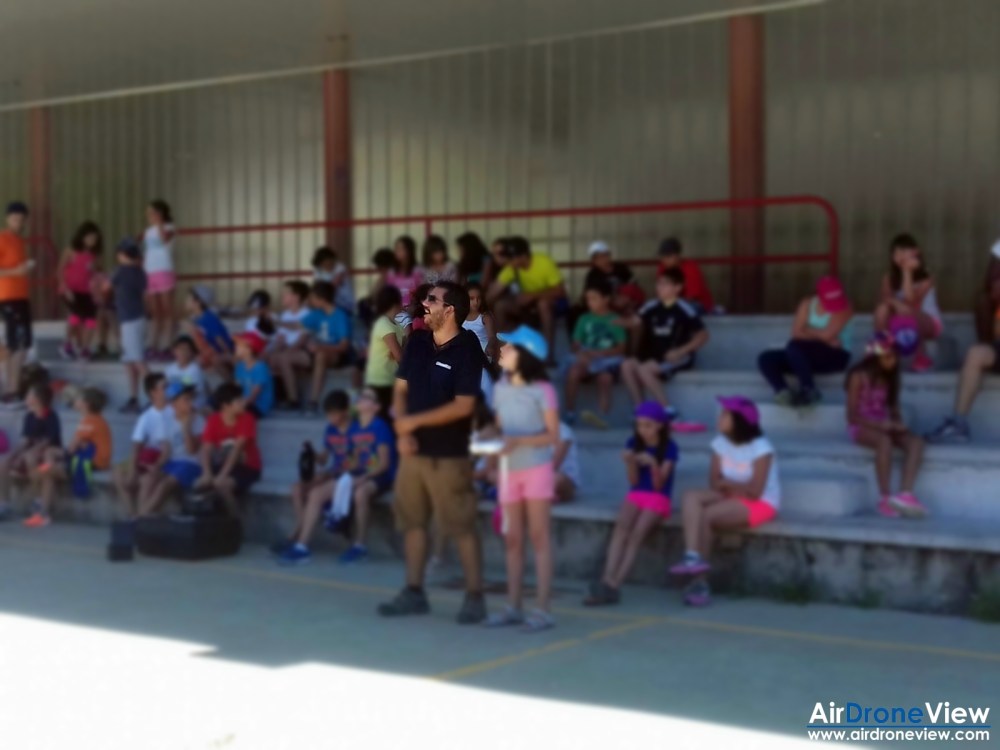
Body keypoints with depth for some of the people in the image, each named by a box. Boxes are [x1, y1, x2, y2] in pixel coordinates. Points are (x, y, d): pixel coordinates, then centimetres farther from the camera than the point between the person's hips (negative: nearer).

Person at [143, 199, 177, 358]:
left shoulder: (168, 228, -2)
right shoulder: (148, 231, 17)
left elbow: (164, 238, -25)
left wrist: (158, 222, -20)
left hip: (164, 273, -7)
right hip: (150, 274, 7)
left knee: (167, 312, -5)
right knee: (155, 313, 7)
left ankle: (167, 347, -7)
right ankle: (152, 347, 7)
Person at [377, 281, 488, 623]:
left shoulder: (467, 349, -12)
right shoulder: (417, 341, 6)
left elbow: (463, 406, -16)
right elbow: (400, 389, 11)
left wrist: (415, 421, -14)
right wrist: (401, 430, -4)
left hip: (448, 454, -7)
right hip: (413, 450, 7)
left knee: (462, 526, -3)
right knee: (412, 520, 12)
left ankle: (475, 597, 4)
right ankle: (414, 592, 22)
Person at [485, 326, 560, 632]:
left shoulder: (543, 390, -12)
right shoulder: (500, 389, 6)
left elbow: (553, 435, -11)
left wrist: (519, 441, -23)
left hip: (537, 469, -6)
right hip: (509, 470, 6)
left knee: (539, 537, -4)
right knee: (512, 539, 8)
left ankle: (544, 609, -2)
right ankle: (513, 606, 14)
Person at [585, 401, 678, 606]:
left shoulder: (669, 448, -4)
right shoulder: (634, 443, 6)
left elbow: (659, 485, -9)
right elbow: (634, 481, 3)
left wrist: (653, 463, -26)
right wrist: (630, 462, -16)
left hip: (658, 498, -3)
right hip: (636, 495, 3)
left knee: (638, 532, -31)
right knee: (621, 526, -30)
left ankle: (612, 585, -37)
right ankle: (608, 581, -43)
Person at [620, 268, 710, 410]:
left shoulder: (686, 309, -10)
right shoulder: (652, 306, 6)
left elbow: (703, 336, -11)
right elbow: (635, 322, 1)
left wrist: (680, 352, -20)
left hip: (678, 358, -6)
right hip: (654, 356, 6)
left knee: (644, 370, -29)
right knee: (627, 365, -18)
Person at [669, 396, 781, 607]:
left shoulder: (760, 448, -17)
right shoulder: (721, 442, 1)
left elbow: (754, 491, -20)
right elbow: (714, 481, 1)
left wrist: (726, 483, -6)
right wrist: (734, 488, -18)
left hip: (761, 504, -6)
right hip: (732, 499, 6)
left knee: (706, 516, -26)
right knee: (690, 497, -21)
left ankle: (699, 583, -15)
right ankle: (693, 557, -37)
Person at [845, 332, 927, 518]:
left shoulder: (889, 378, 11)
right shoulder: (859, 377, -9)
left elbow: (893, 409, 14)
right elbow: (852, 415, -12)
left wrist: (898, 423, -10)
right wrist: (881, 425, -22)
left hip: (885, 427, 6)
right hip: (861, 428, -6)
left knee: (916, 442, -23)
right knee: (884, 441, -39)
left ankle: (905, 493, -38)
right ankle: (885, 498, -37)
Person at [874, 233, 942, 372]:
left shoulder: (925, 279, -16)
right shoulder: (889, 278, -3)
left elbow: (911, 302, -29)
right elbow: (884, 297, -15)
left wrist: (907, 272, -30)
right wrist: (895, 303, -37)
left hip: (929, 324, -4)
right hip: (901, 325, 4)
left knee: (911, 315, -38)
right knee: (882, 308, -26)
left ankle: (921, 357, -18)